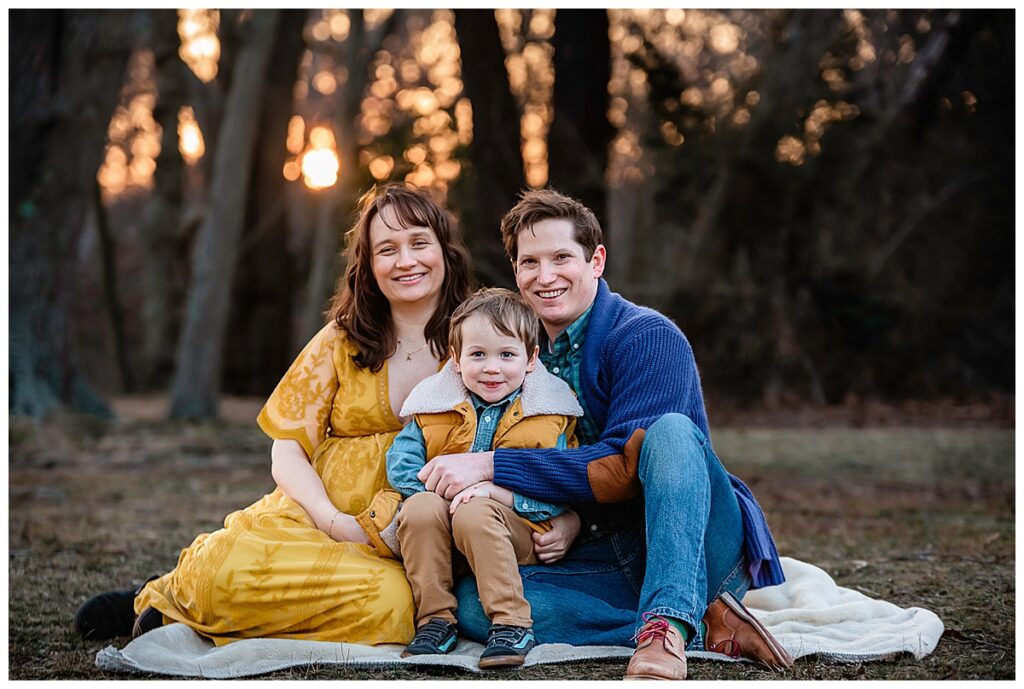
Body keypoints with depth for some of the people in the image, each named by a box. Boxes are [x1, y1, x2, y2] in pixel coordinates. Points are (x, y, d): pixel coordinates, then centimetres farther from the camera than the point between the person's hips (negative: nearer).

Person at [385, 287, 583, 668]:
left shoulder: (549, 416, 2)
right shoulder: (434, 407, 8)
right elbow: (400, 463, 2)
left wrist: (495, 490, -20)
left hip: (517, 532, -3)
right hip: (441, 546, 3)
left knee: (474, 513, -34)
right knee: (419, 506, -29)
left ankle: (511, 623, -29)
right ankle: (435, 619, -20)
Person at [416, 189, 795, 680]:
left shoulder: (649, 337, -9)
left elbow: (622, 472, -20)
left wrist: (490, 466, -22)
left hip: (694, 550, -5)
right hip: (598, 563, 6)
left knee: (670, 430, -32)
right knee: (472, 602, -22)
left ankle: (668, 625, -41)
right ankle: (706, 626, -22)